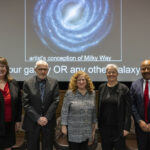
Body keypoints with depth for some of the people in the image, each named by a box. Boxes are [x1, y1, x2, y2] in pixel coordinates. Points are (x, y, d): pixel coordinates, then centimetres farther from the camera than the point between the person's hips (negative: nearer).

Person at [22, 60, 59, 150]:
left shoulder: (54, 83, 1)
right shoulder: (28, 83, -2)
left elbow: (55, 101, -4)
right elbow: (26, 104, -7)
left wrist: (46, 118, -12)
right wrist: (37, 118, -14)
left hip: (48, 122, 1)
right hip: (32, 123, -1)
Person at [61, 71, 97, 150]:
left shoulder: (92, 93, 4)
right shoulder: (69, 93, -6)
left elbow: (94, 111, 10)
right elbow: (64, 111, -5)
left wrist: (94, 124, 11)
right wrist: (64, 125, -7)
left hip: (86, 129, 3)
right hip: (73, 129, -3)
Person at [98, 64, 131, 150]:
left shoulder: (124, 89, -6)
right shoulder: (101, 88, 5)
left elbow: (128, 110, -7)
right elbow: (99, 107, 9)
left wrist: (126, 128, -11)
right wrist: (99, 124, 7)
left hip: (119, 127, -3)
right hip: (105, 127, 3)